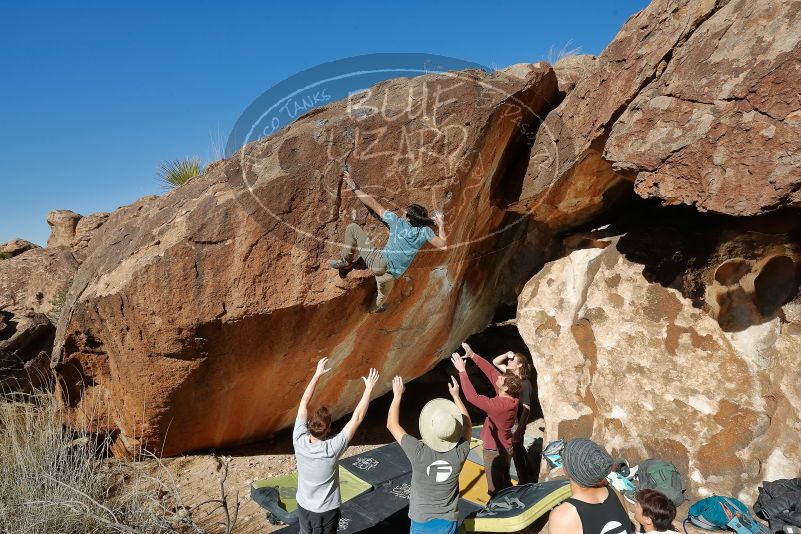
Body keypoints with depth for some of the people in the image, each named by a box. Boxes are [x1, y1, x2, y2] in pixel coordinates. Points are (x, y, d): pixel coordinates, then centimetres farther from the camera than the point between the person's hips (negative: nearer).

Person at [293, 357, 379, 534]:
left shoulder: (299, 440, -23)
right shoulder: (331, 449, -32)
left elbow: (304, 402, -13)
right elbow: (357, 418, -27)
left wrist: (317, 375, -7)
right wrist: (368, 389, -21)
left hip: (303, 506, 4)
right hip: (326, 511, -4)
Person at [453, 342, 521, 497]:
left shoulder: (498, 405, -34)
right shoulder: (510, 397, -11)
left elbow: (472, 397, -36)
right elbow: (491, 371, -8)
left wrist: (462, 371, -31)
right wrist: (473, 356, -11)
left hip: (495, 451, -8)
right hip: (505, 448, 8)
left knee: (496, 490, 8)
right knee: (505, 482, 26)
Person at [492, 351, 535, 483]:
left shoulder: (525, 384, -24)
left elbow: (526, 409, -25)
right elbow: (495, 362, 5)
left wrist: (518, 431, -28)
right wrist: (506, 354, -15)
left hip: (516, 423, -8)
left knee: (517, 453, 7)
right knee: (519, 450, 23)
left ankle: (524, 483, 25)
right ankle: (531, 477, 41)